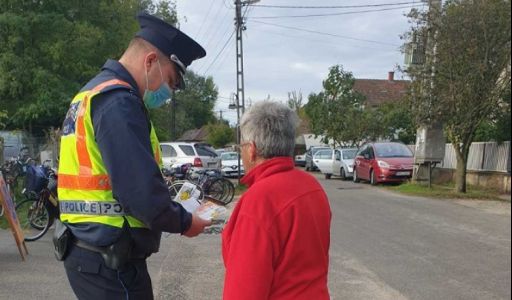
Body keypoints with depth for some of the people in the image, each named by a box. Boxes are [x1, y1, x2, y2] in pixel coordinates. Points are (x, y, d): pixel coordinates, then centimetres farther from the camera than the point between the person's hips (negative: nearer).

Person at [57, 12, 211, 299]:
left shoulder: (91, 94, 15)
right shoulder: (119, 102, -18)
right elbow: (141, 190, -25)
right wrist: (183, 221, -7)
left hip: (90, 249, 10)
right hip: (110, 260, -10)